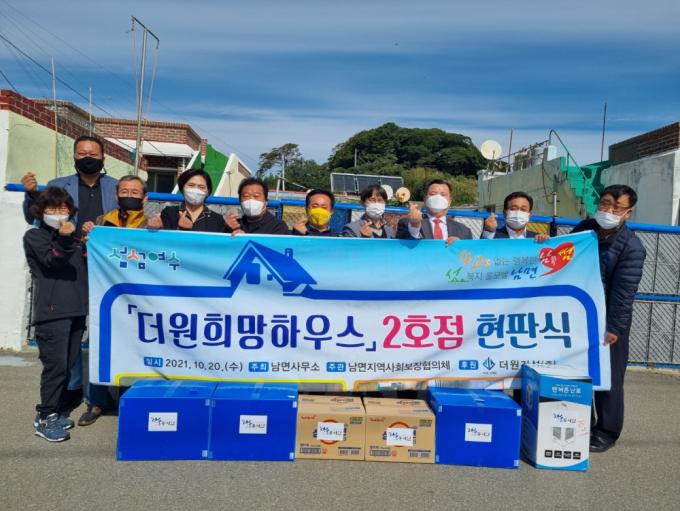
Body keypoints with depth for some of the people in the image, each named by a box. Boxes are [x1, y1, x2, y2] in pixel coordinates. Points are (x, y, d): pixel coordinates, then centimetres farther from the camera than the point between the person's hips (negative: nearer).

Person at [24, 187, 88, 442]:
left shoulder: (73, 237, 21)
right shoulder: (34, 236, 2)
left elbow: (84, 267, 27)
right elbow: (51, 259, -16)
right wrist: (62, 240, -32)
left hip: (76, 310, 6)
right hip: (51, 311, -6)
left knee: (67, 365, 11)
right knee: (55, 365, -8)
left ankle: (58, 411, 24)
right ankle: (45, 418, 4)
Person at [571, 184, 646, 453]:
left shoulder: (632, 247, -18)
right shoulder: (584, 228, 0)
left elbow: (624, 292, -20)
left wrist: (613, 328, -20)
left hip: (608, 320, -5)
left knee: (608, 376, 4)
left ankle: (606, 432, 19)